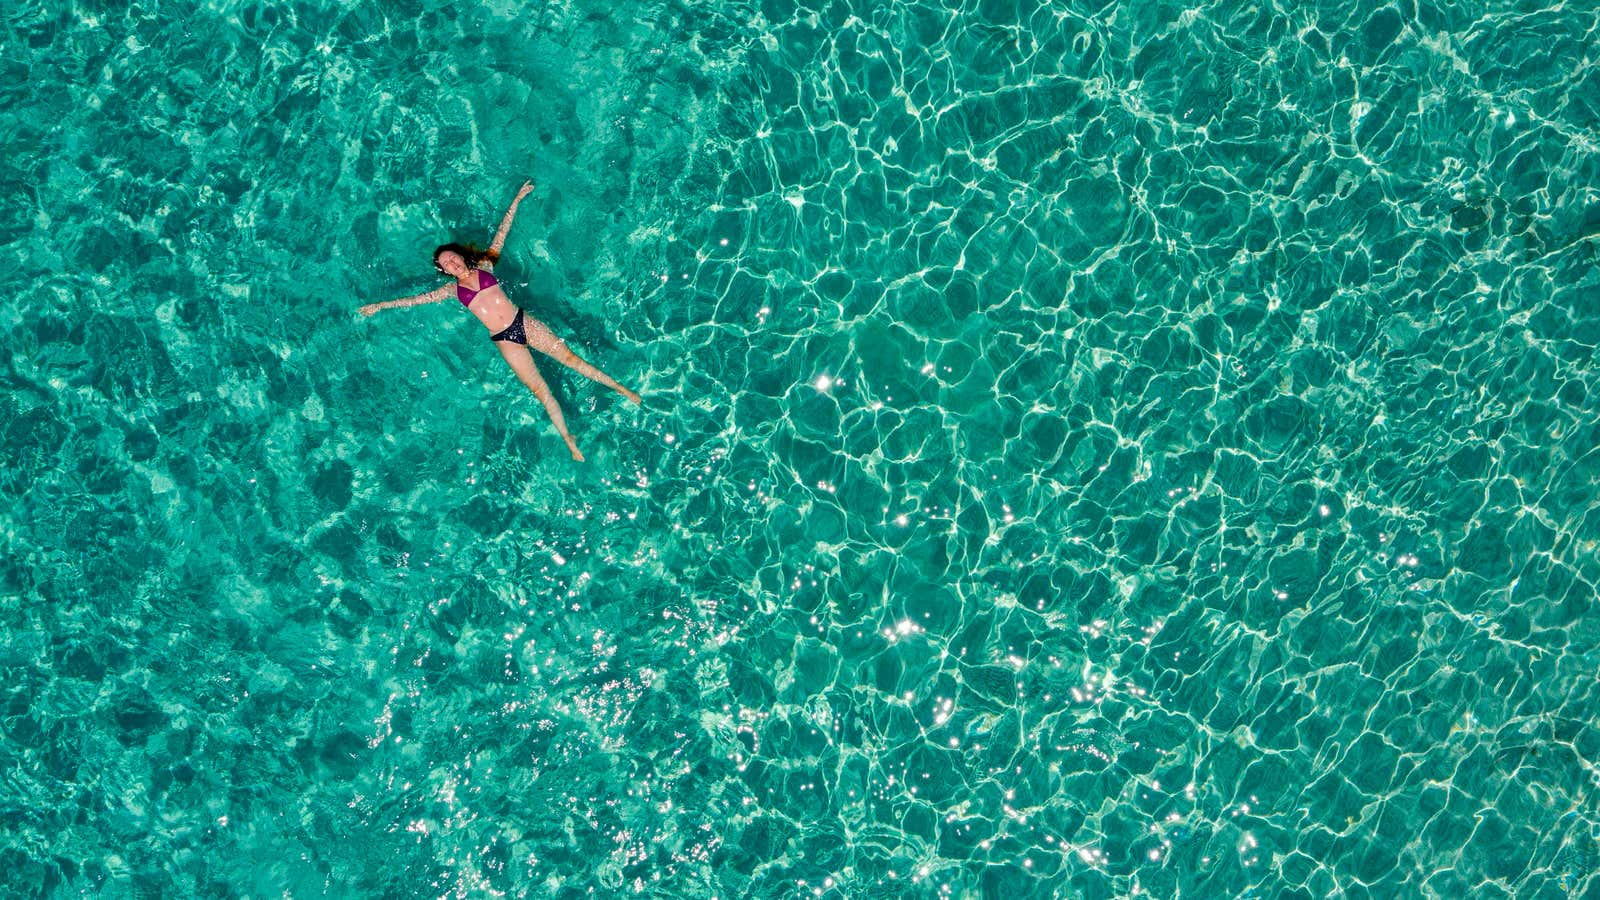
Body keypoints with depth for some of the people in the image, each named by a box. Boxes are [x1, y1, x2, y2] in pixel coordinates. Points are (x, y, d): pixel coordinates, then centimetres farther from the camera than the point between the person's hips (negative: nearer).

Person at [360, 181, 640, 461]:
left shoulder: (484, 266, 10)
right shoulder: (453, 289, 10)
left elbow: (502, 232, 10)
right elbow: (416, 299, 15)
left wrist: (517, 199, 11)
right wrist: (381, 305, 18)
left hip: (524, 322, 0)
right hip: (504, 340, 0)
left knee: (570, 358, -3)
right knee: (539, 390, -5)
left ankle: (621, 388, 5)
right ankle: (569, 441, -4)